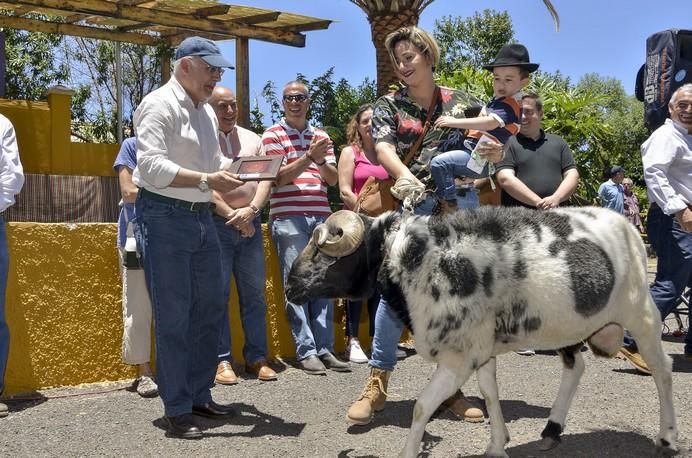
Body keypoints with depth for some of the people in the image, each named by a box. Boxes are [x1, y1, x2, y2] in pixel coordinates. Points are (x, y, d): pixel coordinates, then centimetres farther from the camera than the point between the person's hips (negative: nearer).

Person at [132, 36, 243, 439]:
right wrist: (206, 180, -30)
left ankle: (200, 395, 24)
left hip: (202, 217, 9)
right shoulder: (159, 105, -12)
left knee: (210, 308, 11)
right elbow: (152, 166, -23)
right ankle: (177, 410, 5)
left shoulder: (207, 111, 15)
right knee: (173, 316, -4)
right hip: (165, 217, -9)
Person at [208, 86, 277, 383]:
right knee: (218, 294, -2)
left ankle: (256, 357, 13)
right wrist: (232, 215, -13)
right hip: (216, 224, -4)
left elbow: (266, 179, 7)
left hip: (251, 224, 4)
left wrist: (251, 210, -10)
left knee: (254, 294, 6)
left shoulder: (252, 139, 15)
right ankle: (222, 360, 4)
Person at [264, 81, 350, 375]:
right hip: (288, 218, -5)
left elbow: (332, 178, 11)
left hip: (321, 216, 5)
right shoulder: (273, 135, 4)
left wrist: (321, 160, -8)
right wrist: (309, 157, -13)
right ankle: (306, 351, -3)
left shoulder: (321, 136, 18)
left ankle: (325, 349, 7)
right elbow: (278, 177, -6)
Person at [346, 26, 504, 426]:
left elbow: (493, 138, 8)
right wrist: (403, 174, -31)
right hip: (410, 208, -2)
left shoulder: (461, 102, 11)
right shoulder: (389, 105, 8)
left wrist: (496, 153, -18)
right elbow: (383, 147, -9)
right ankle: (377, 383, -3)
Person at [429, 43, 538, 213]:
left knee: (439, 162, -24)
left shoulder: (510, 105, -16)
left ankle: (449, 204, -16)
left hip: (481, 159, -11)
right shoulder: (500, 100, 16)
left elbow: (490, 123, -31)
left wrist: (454, 122, -30)